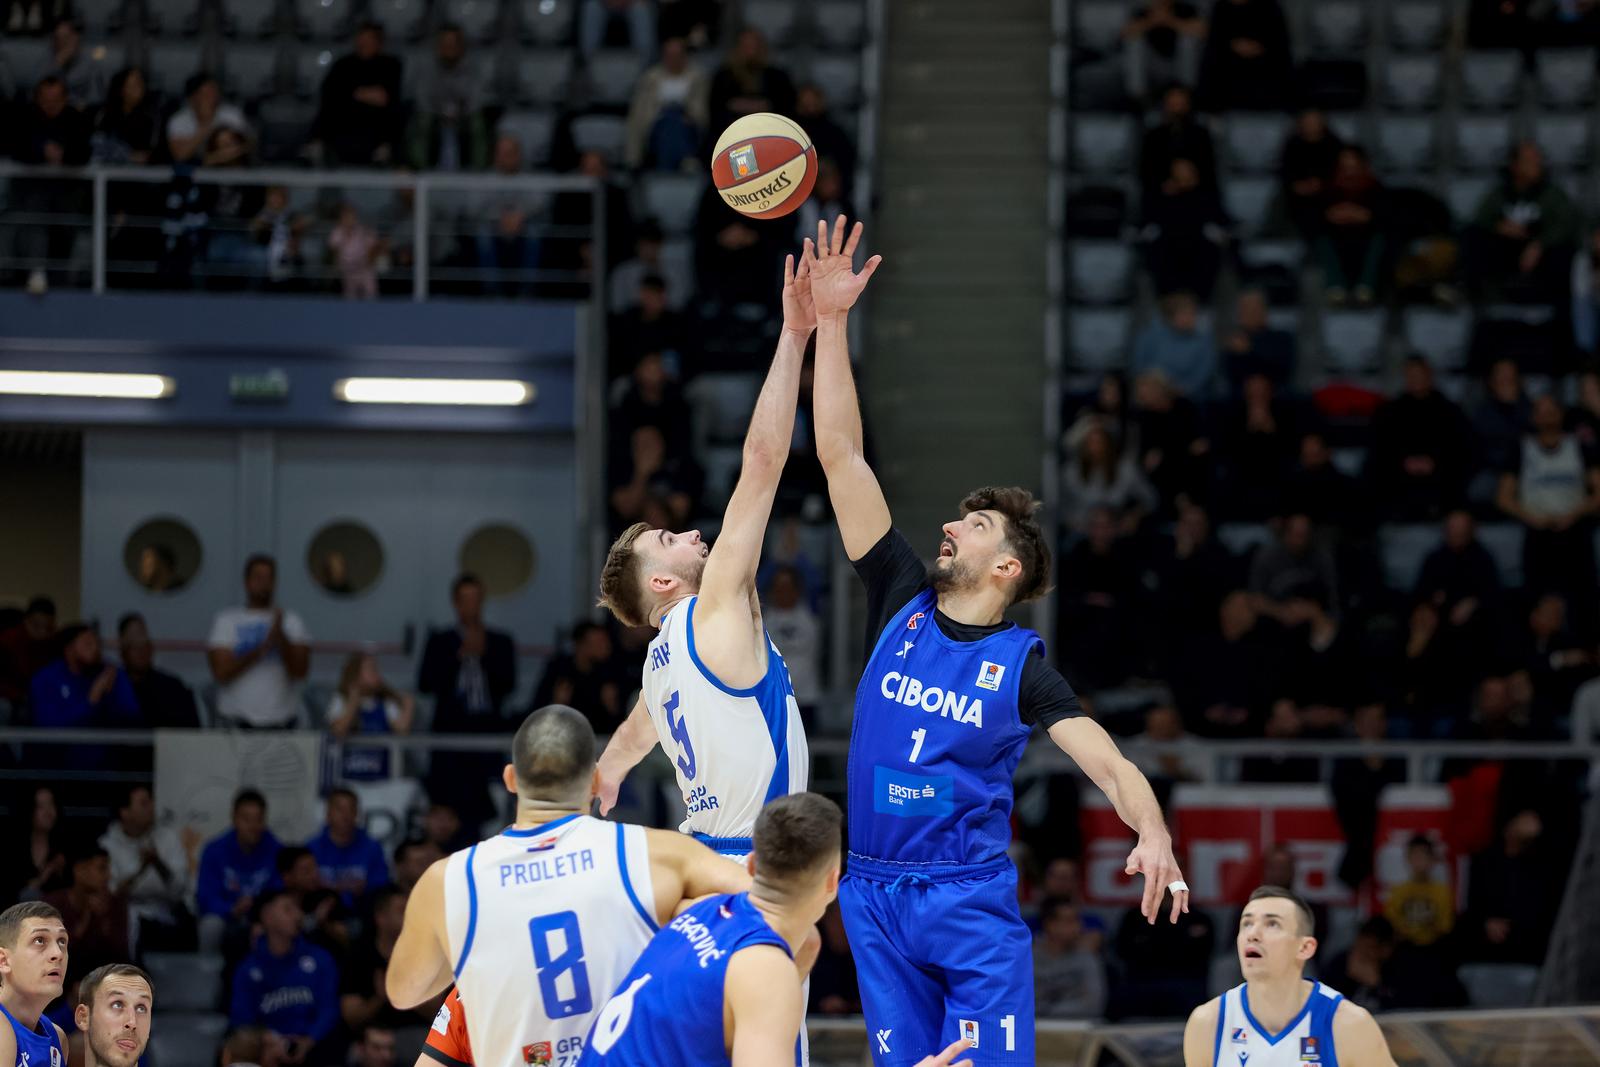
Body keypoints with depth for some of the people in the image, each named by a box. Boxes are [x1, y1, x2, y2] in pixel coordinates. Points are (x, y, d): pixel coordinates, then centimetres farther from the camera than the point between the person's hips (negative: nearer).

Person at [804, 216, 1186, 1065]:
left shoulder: (1023, 665, -1)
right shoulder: (902, 604, 7)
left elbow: (1108, 762, -11)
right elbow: (841, 456, 3)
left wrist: (1152, 834, -34)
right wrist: (830, 322, -2)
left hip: (974, 902, -3)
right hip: (875, 897, 3)